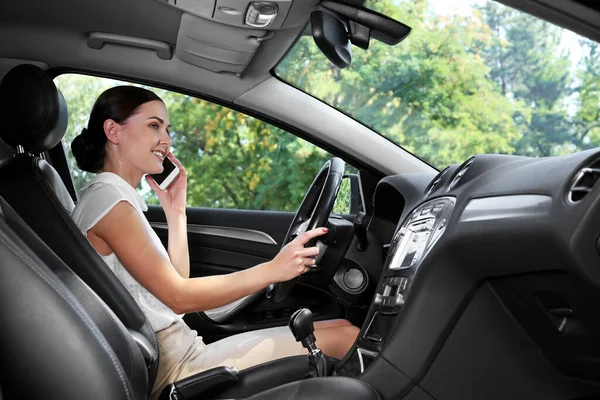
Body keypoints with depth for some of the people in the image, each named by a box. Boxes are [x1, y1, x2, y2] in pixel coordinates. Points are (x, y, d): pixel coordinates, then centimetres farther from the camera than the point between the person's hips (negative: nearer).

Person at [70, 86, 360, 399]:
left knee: (340, 325, 5)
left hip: (181, 353, 9)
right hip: (172, 371, -9)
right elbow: (178, 297, -18)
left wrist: (175, 210, 7)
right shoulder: (106, 196, -14)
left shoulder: (114, 196, 15)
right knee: (344, 337, -7)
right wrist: (272, 270, -21)